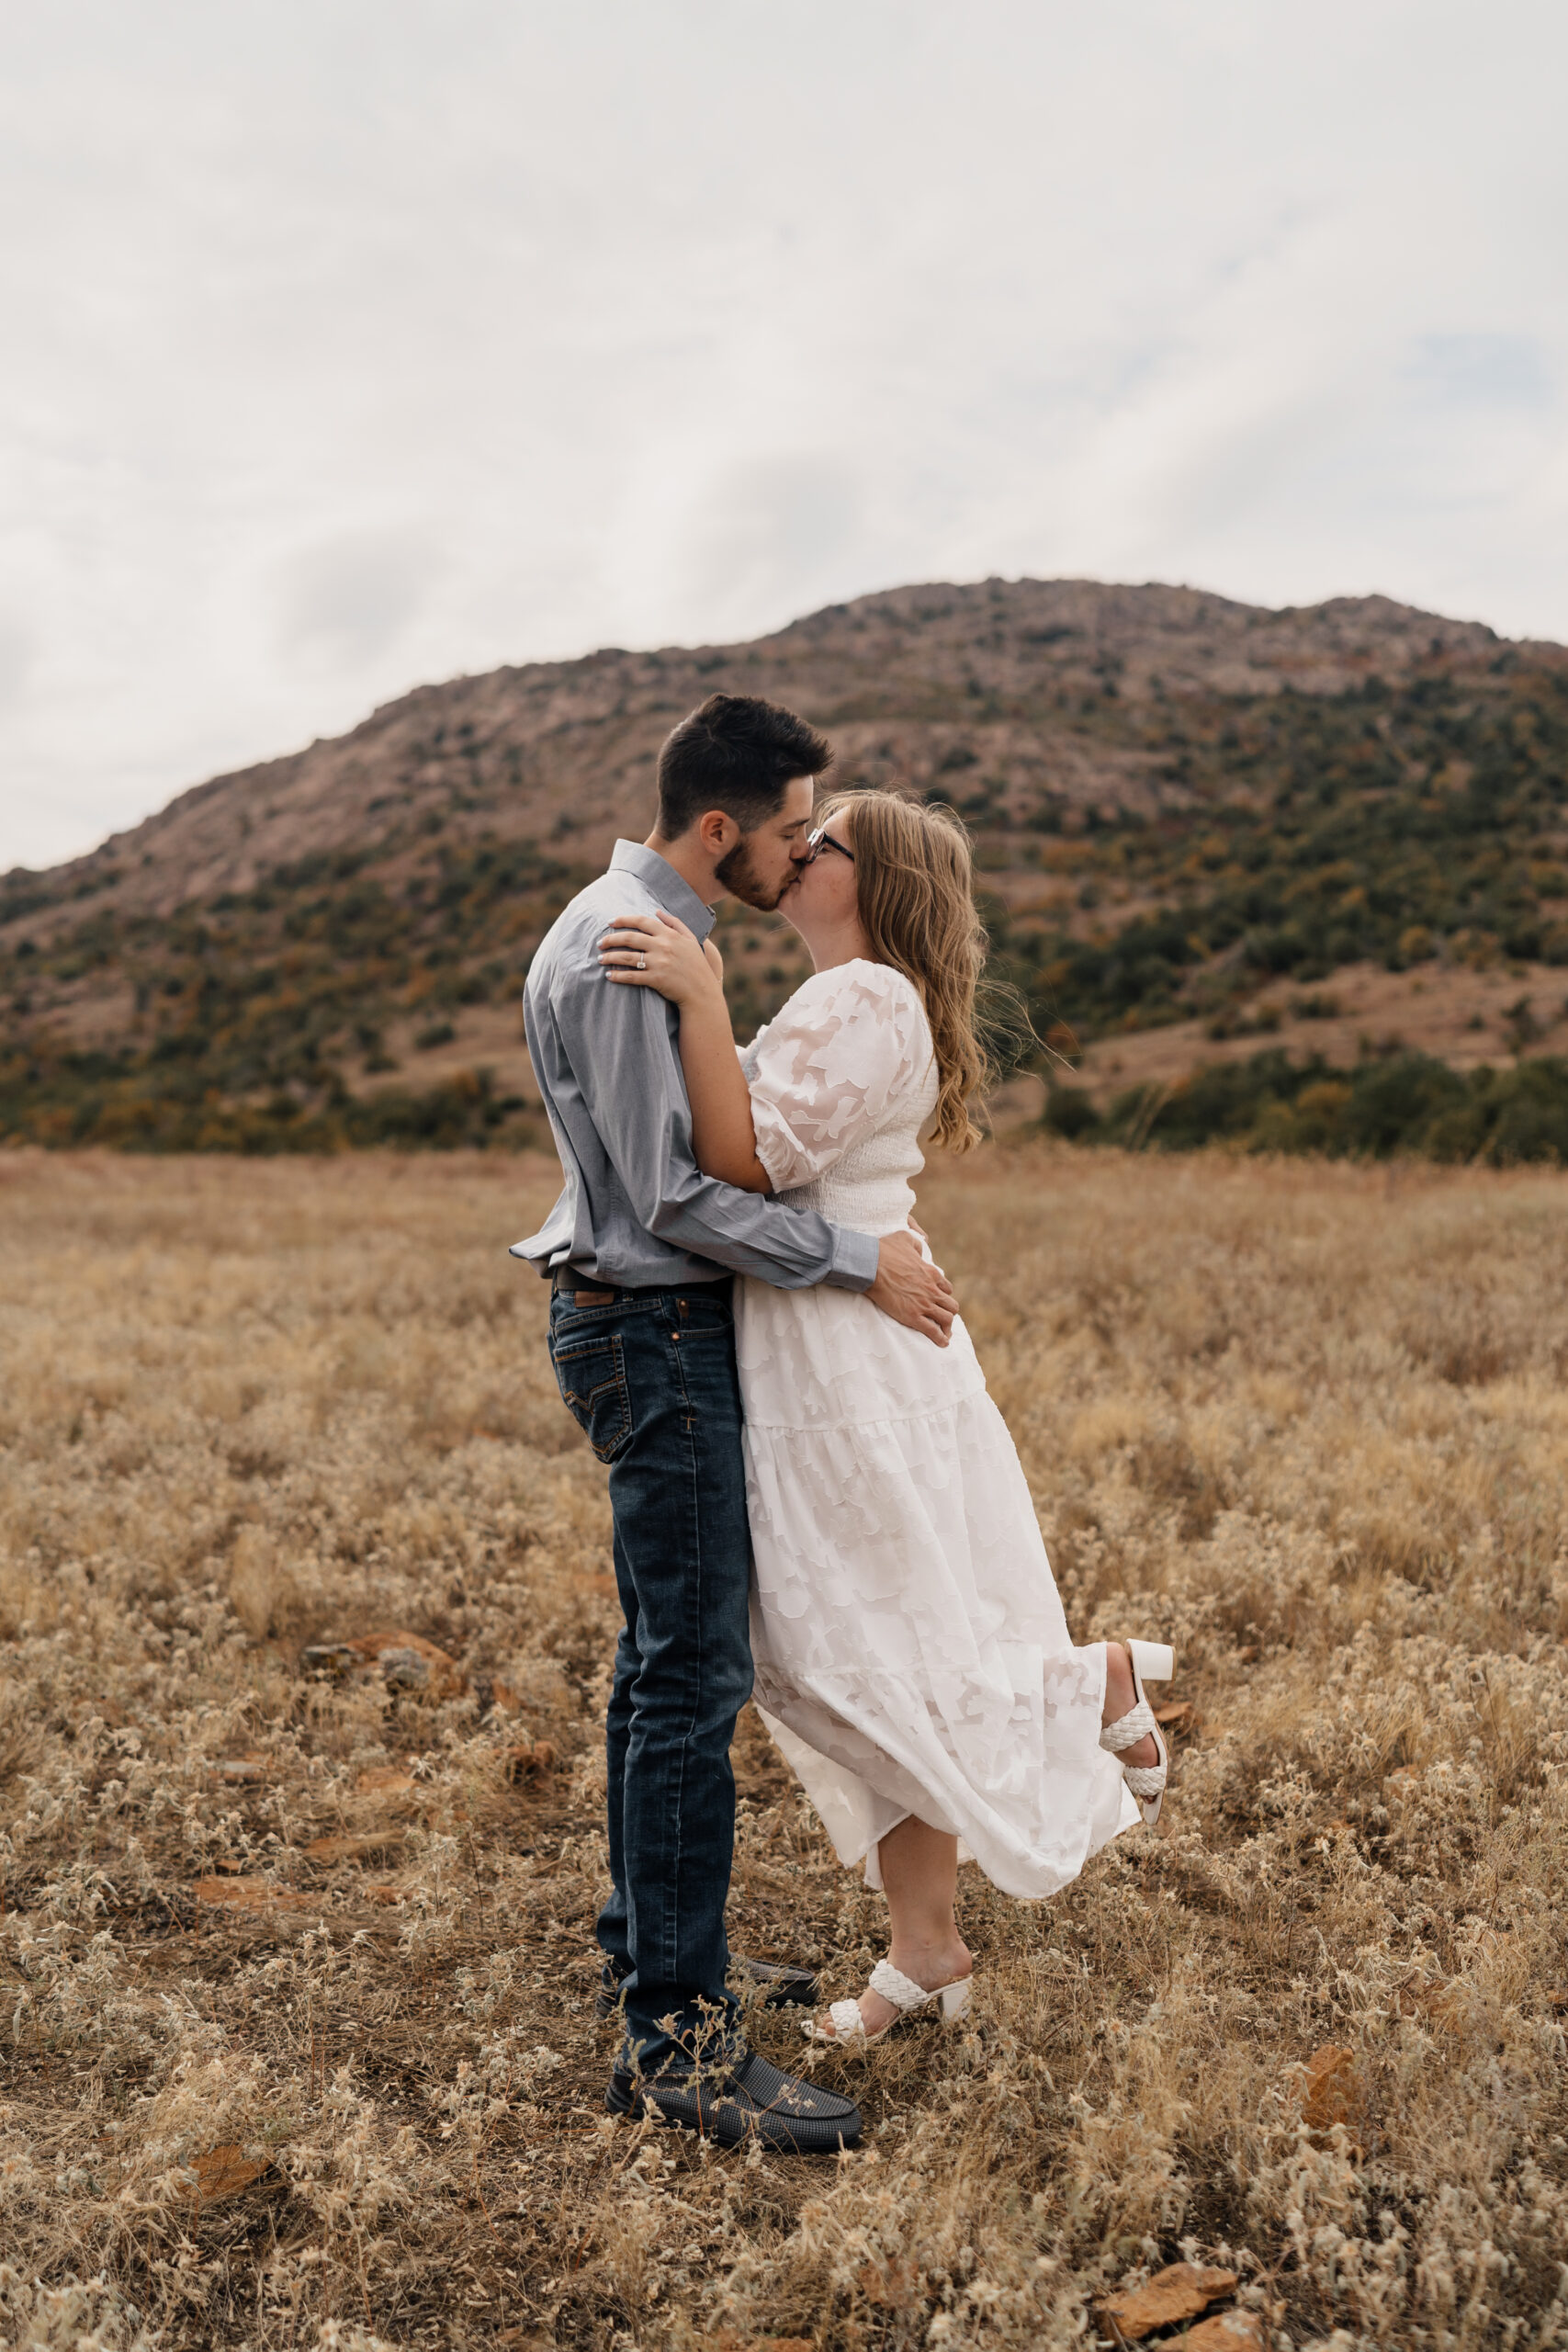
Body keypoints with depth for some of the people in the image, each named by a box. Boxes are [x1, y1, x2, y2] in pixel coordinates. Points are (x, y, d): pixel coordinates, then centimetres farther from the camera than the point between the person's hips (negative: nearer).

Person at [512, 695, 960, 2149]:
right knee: (694, 1676, -8)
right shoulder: (621, 947, -19)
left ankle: (649, 1948, 30)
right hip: (654, 1333, -11)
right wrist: (859, 1262, -16)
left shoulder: (657, 927, 15)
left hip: (672, 1329, 11)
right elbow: (672, 1194, -22)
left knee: (666, 1658, 17)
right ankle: (676, 2042, 0)